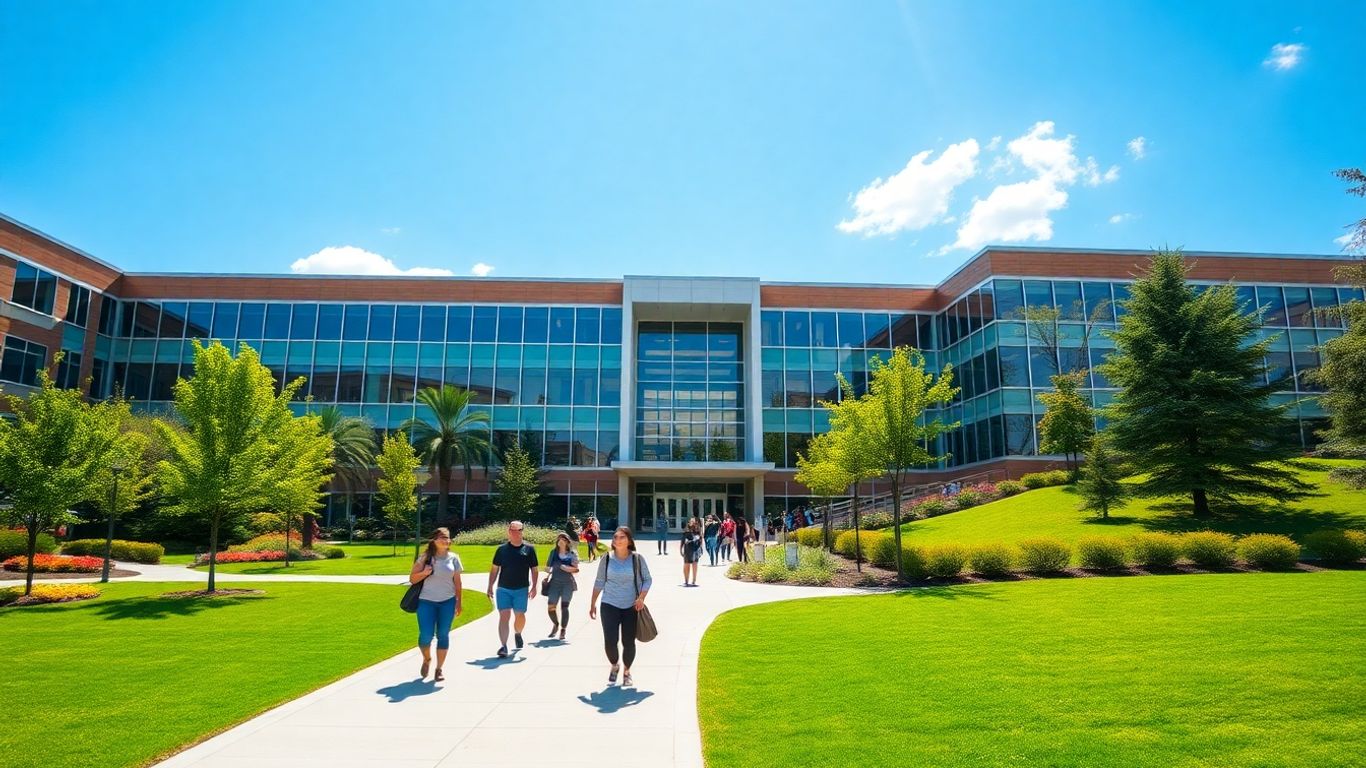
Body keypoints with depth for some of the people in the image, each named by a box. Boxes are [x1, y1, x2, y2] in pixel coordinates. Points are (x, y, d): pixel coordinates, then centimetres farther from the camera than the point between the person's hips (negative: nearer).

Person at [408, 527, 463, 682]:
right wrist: (424, 573, -17)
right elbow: (412, 579, 2)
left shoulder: (453, 558, 4)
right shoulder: (425, 558, 0)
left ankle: (439, 669, 17)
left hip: (447, 602, 1)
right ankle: (427, 659, 26)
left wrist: (458, 602, 7)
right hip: (427, 601, -1)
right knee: (426, 635, -6)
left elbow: (457, 581, 8)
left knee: (443, 635, 3)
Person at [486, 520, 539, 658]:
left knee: (520, 616, 8)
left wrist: (534, 587, 0)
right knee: (504, 616, -6)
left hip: (521, 589, 0)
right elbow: (494, 569, 9)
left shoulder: (529, 549, 2)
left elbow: (534, 570, 6)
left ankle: (517, 634, 38)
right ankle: (504, 646, -6)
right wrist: (490, 587, 5)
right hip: (503, 589, 0)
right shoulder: (501, 549, 4)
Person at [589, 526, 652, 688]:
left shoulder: (637, 559, -6)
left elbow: (647, 579, 1)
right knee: (609, 641, -5)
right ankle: (614, 666, 27)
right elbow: (599, 582, 6)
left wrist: (641, 598, -14)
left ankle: (627, 672, 31)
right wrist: (593, 603, 7)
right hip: (609, 605, 0)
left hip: (631, 607, 0)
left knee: (629, 642, 6)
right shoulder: (607, 558, -3)